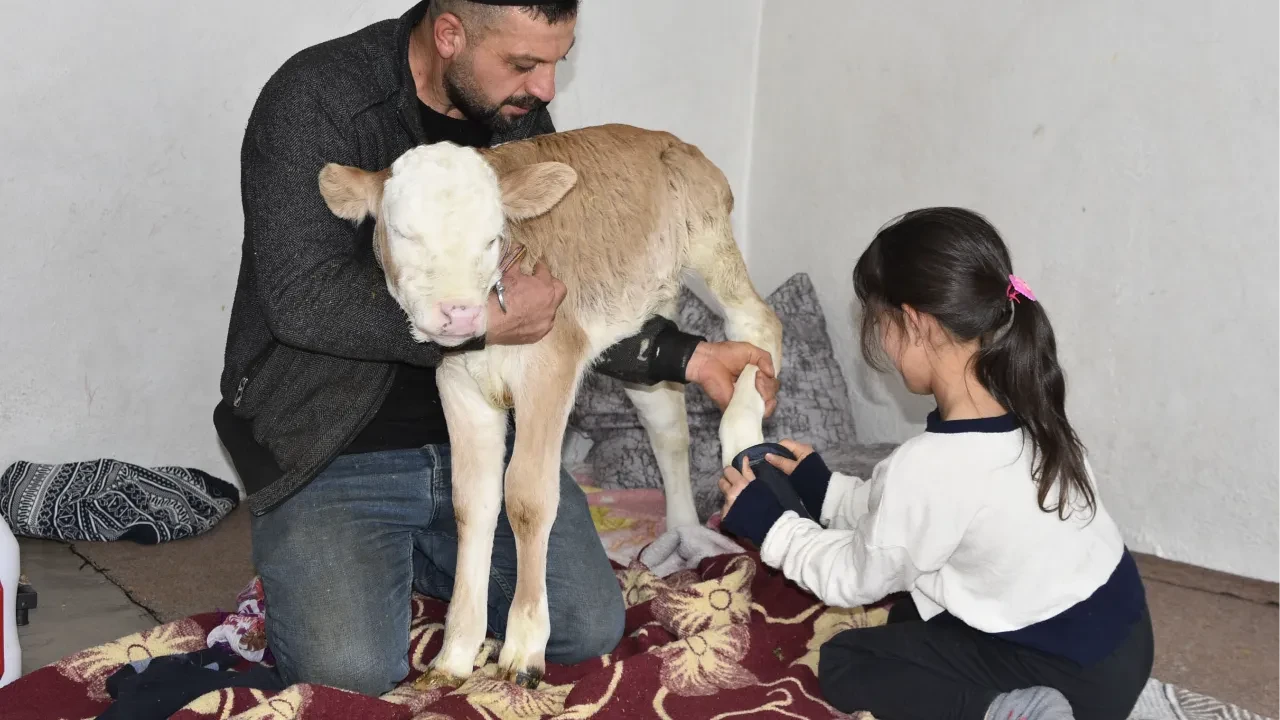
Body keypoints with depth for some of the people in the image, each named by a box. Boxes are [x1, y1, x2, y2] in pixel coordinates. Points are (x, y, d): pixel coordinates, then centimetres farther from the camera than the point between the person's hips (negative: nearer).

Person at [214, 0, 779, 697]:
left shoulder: (520, 119, 3)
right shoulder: (315, 100, -17)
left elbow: (561, 301, 11)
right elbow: (304, 298, -25)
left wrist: (688, 357, 0)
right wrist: (489, 319, -25)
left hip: (481, 431, 6)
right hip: (335, 450, -5)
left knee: (590, 631, -4)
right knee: (351, 674, -20)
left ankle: (404, 555, 19)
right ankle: (307, 568, 14)